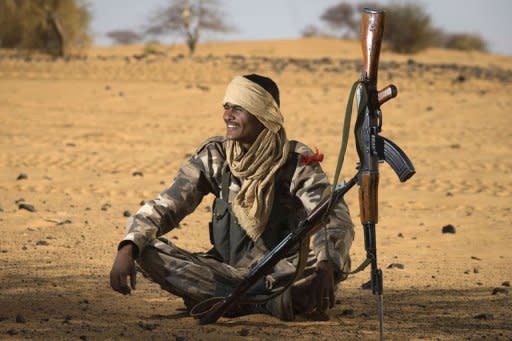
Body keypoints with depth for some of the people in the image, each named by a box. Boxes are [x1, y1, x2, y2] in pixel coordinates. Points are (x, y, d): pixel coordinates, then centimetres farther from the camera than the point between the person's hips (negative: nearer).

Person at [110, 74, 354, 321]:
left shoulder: (297, 161, -9)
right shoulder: (214, 156, 0)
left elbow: (337, 219, -22)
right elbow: (164, 206, -4)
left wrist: (326, 266, -44)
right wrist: (127, 249, -23)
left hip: (283, 270, -3)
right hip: (225, 268, 3)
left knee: (336, 262, -33)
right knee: (147, 251, -22)